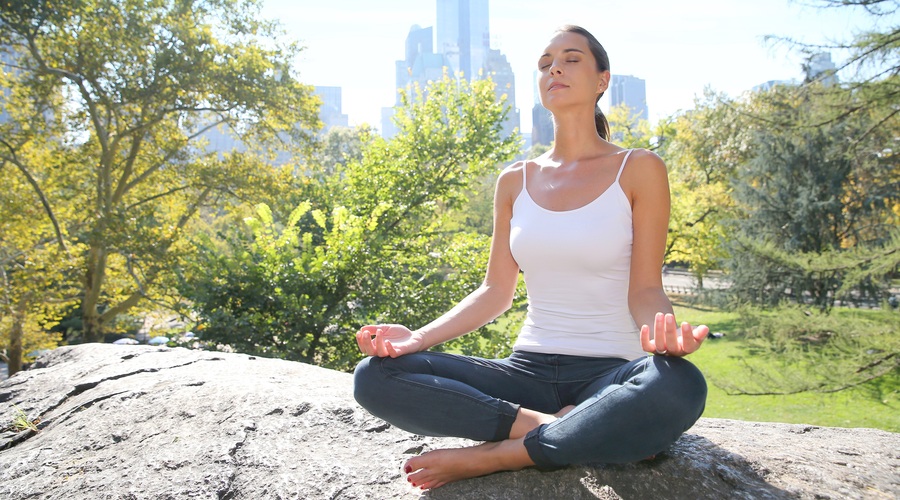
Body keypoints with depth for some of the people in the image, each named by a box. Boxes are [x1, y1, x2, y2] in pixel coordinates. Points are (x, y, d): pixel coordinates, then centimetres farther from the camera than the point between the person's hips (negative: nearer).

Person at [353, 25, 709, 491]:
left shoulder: (638, 170, 0)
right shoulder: (515, 181, 11)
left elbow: (644, 291, -3)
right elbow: (495, 291, 9)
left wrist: (662, 331, -28)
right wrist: (418, 337, -6)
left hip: (611, 372, -2)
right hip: (529, 368, 3)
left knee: (680, 387, -39)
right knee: (375, 375, -17)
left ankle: (494, 455, -23)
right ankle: (551, 427, -19)